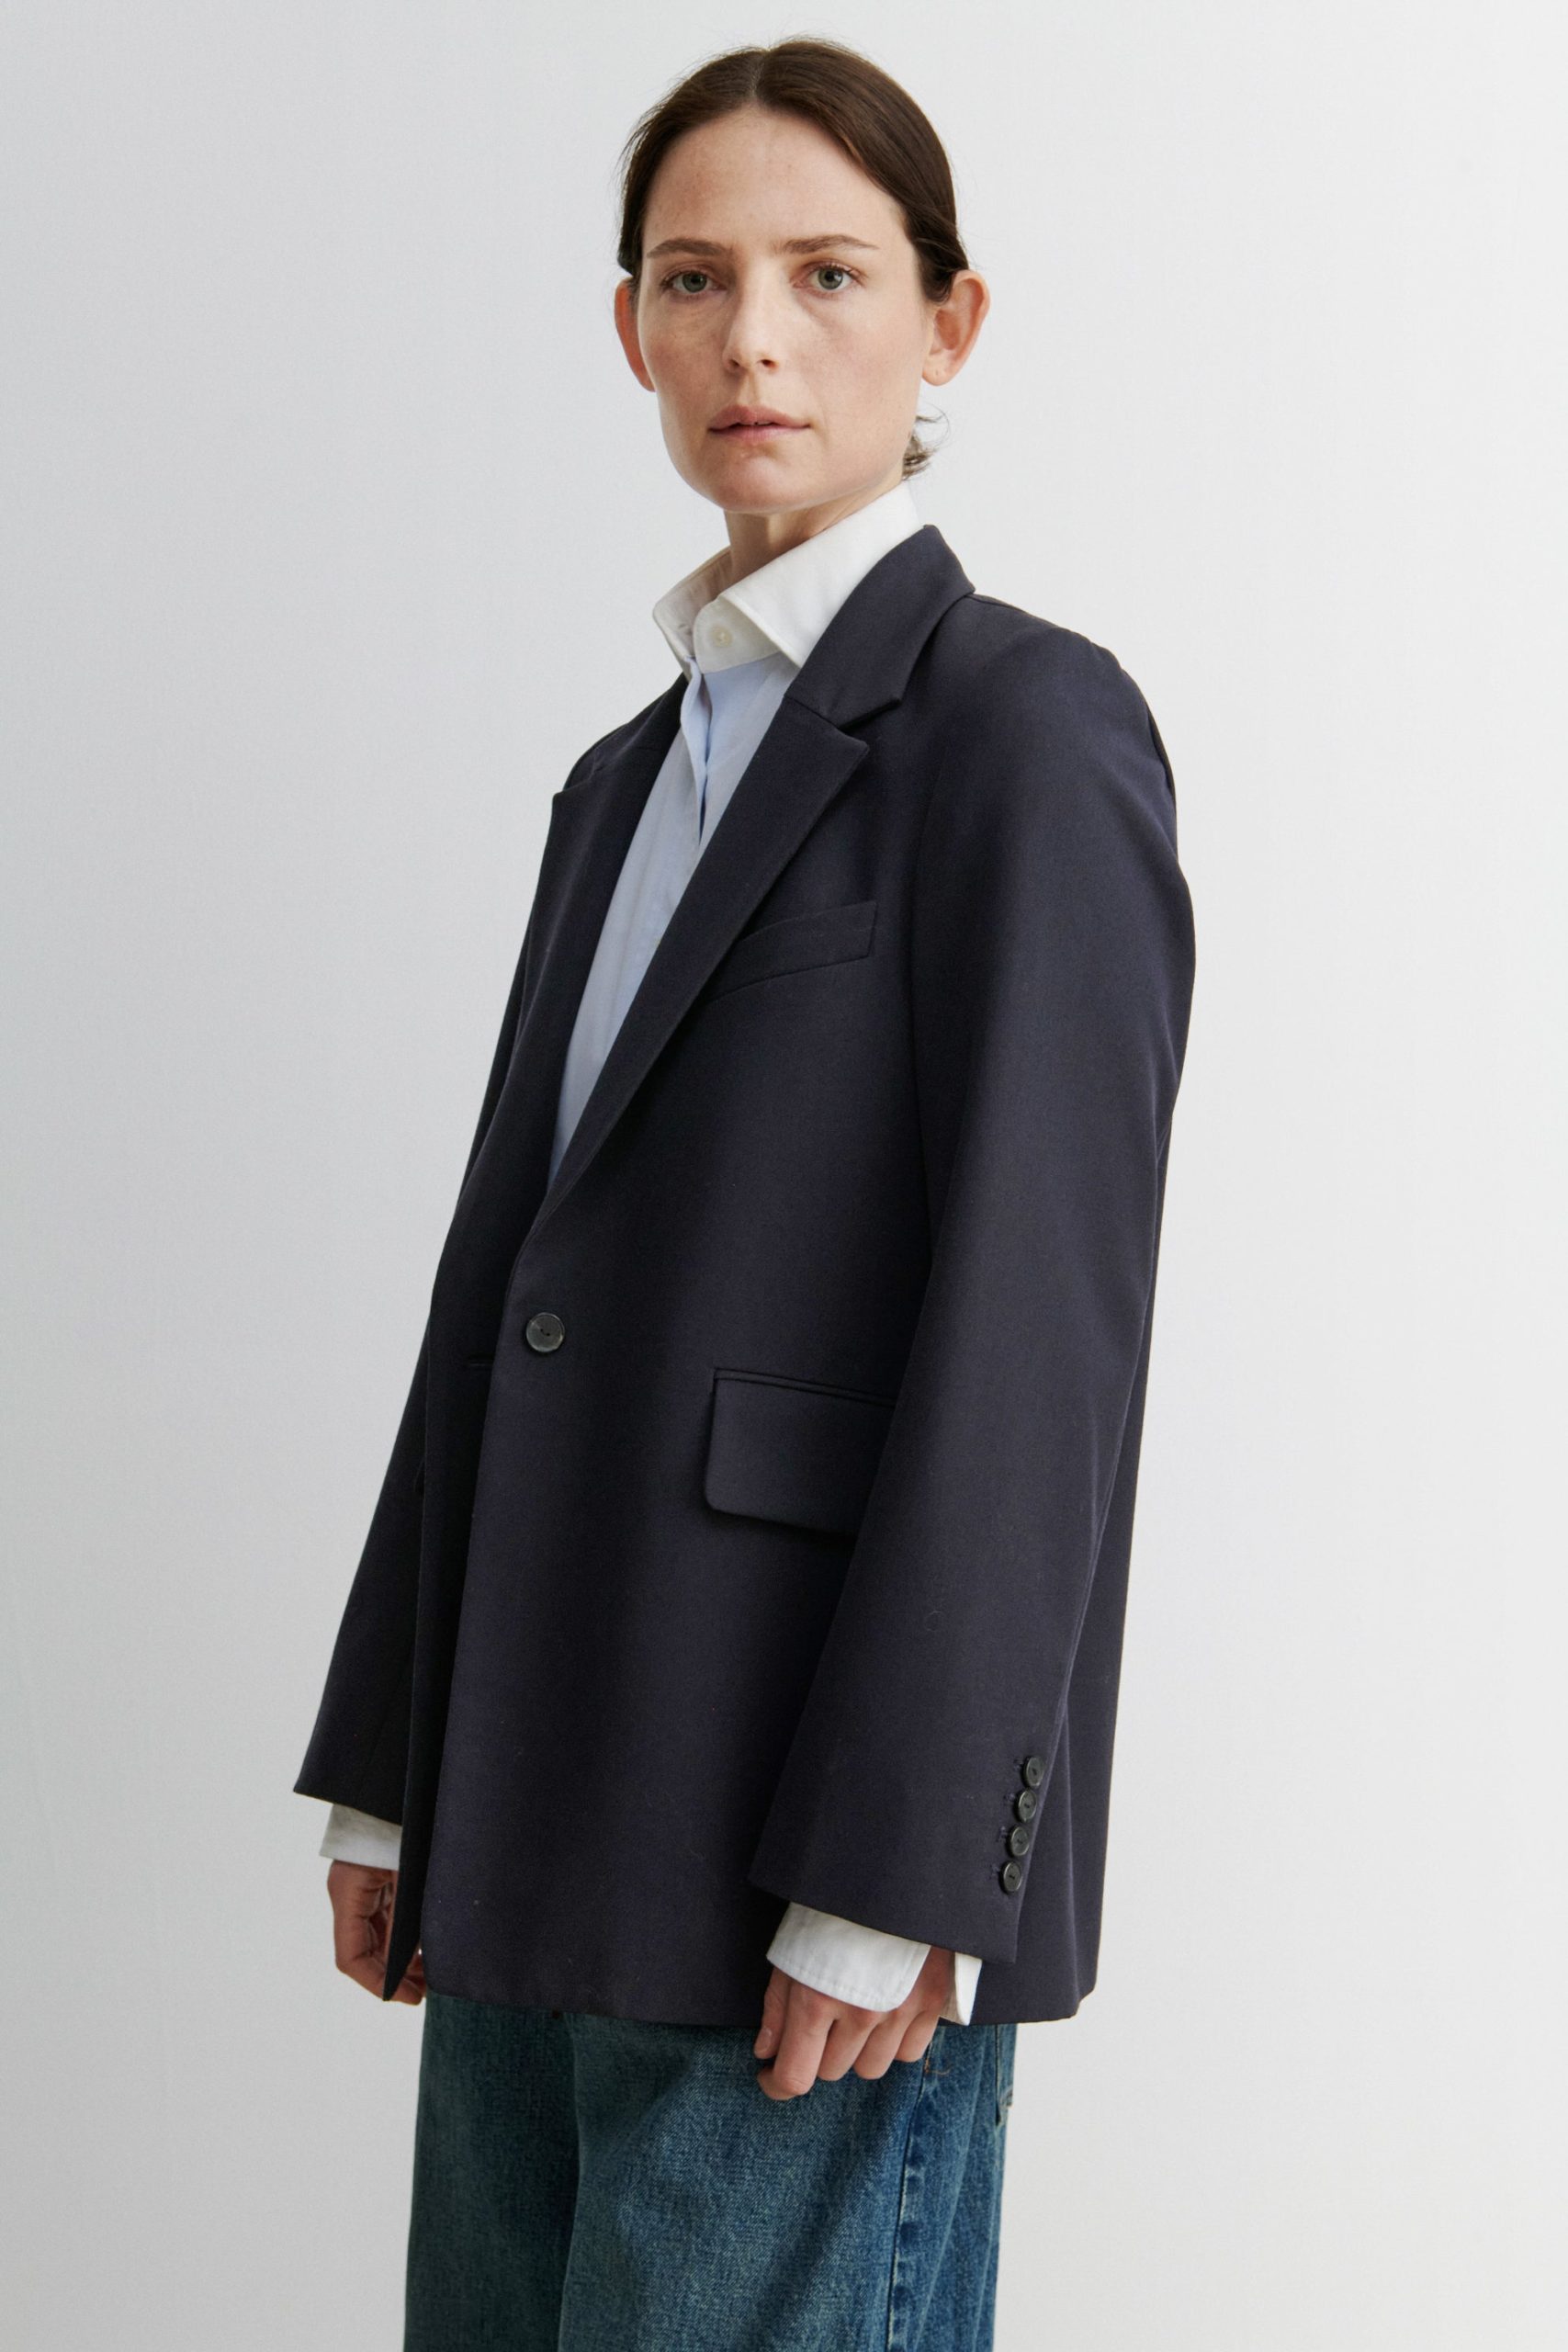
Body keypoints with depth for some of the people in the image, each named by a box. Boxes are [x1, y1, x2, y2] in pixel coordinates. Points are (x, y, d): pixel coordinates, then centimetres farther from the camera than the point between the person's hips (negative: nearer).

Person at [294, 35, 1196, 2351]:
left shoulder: (1025, 725, -7)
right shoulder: (637, 776, 17)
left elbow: (1038, 1320, -14)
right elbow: (503, 1279, 16)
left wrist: (890, 1878, -18)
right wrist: (392, 1778, 12)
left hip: (813, 1890, -7)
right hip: (541, 1853, 8)